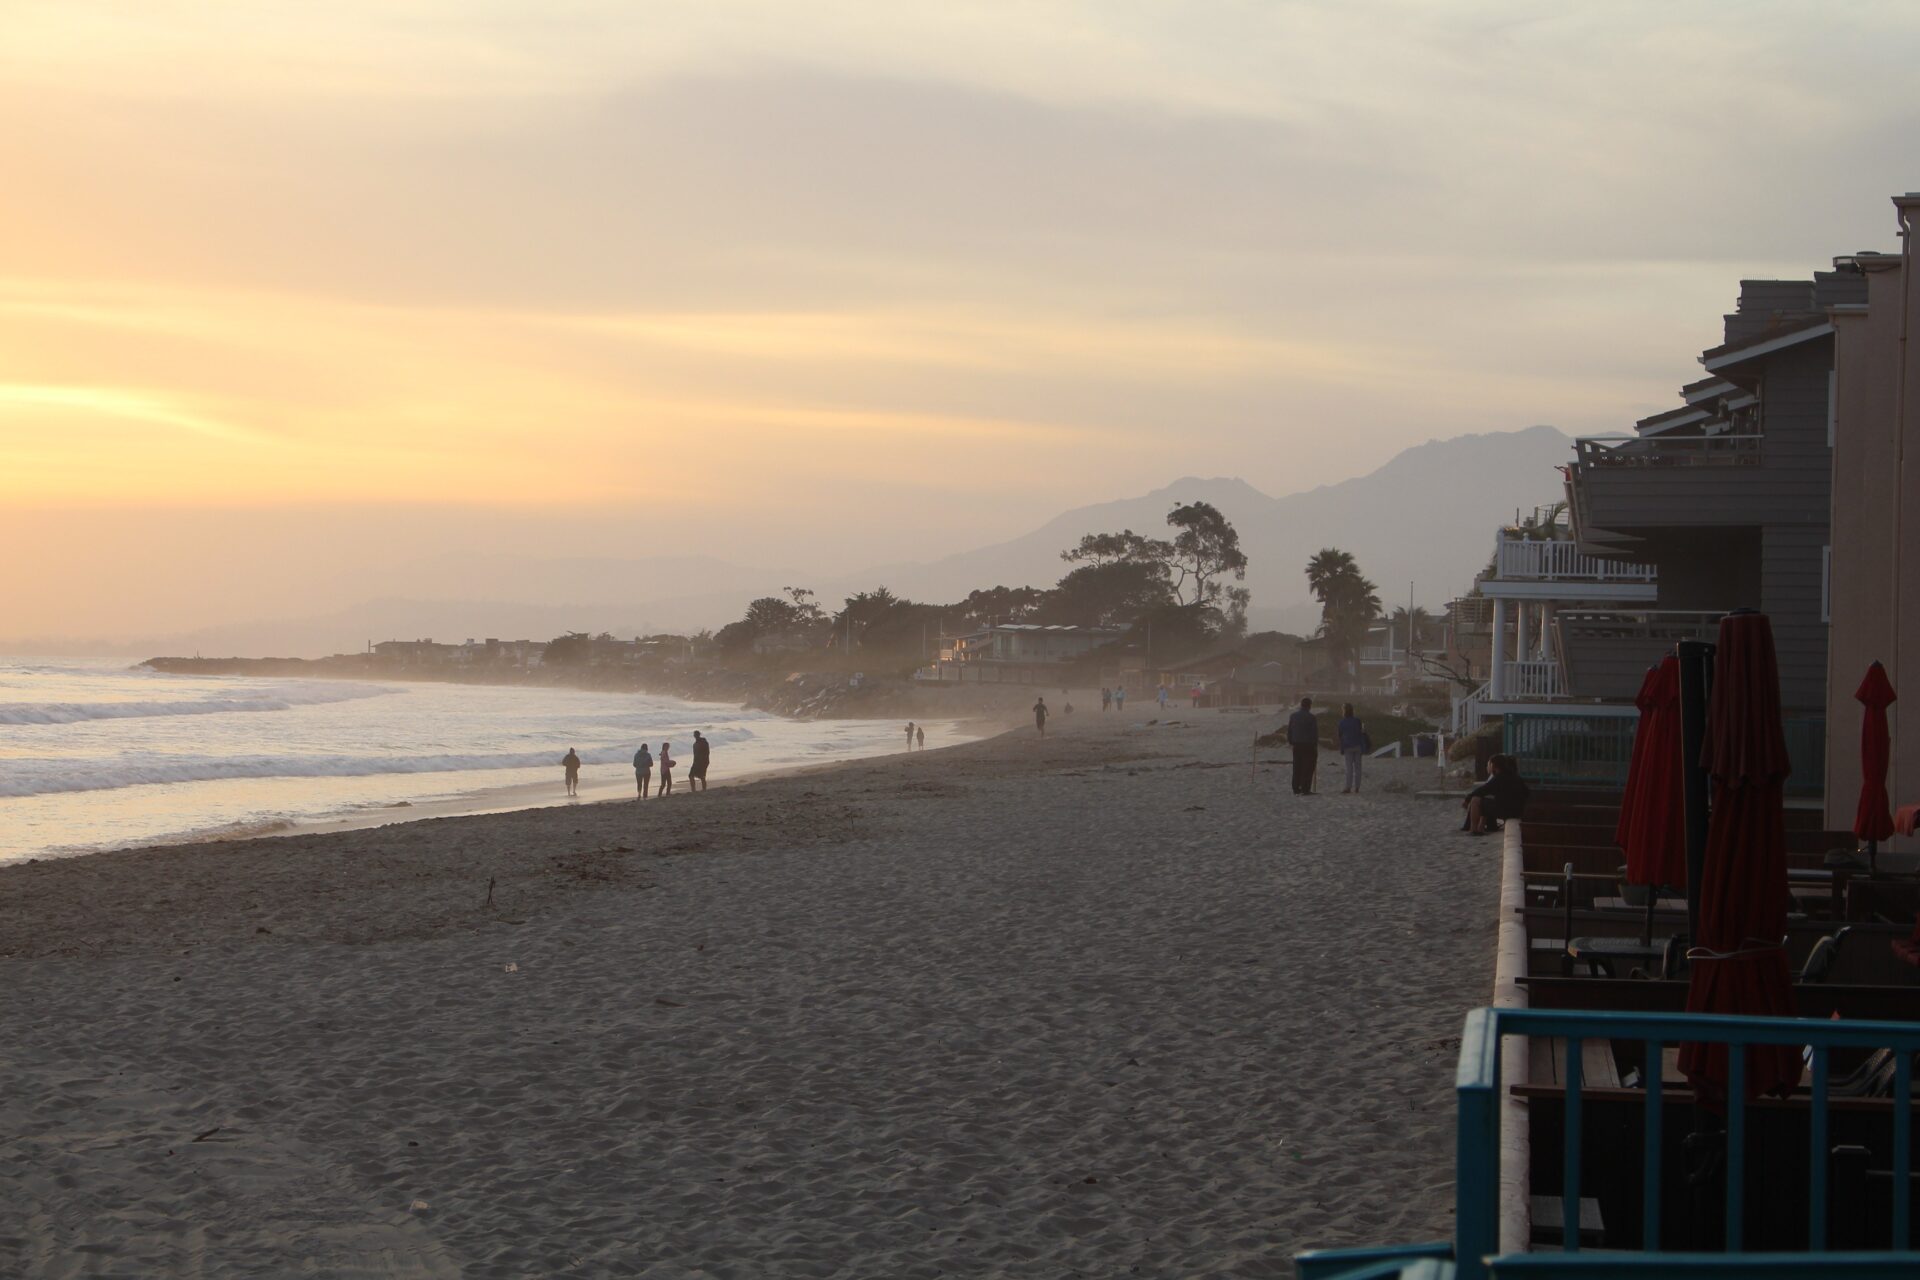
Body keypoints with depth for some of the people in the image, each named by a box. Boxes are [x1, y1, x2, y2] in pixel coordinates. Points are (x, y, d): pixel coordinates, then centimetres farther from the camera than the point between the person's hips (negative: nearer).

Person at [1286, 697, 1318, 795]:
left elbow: (1289, 731, 9)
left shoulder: (1293, 716, 6)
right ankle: (1305, 789, -5)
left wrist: (1290, 742, 17)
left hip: (1297, 745, 5)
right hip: (1308, 745, -5)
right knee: (1308, 768, -1)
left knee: (1297, 767, 10)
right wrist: (1316, 745, -2)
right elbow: (1315, 733, -8)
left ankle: (1296, 789, 11)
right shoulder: (1312, 718, -9)